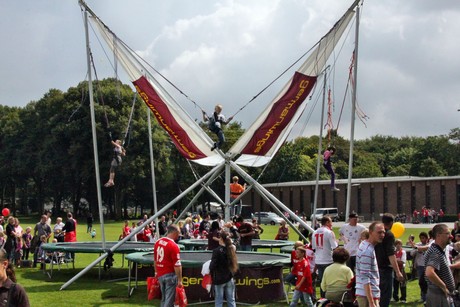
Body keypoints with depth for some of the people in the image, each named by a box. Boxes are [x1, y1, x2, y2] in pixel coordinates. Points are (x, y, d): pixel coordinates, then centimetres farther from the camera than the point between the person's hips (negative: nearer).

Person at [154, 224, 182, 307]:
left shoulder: (158, 242, 5)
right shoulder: (174, 246, -18)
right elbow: (177, 265, -18)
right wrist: (179, 280, -13)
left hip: (160, 275, 7)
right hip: (170, 275, -7)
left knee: (163, 299, 18)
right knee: (169, 300, -2)